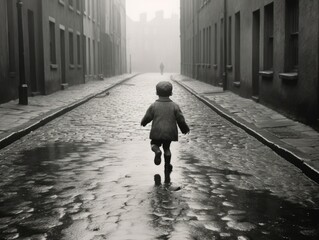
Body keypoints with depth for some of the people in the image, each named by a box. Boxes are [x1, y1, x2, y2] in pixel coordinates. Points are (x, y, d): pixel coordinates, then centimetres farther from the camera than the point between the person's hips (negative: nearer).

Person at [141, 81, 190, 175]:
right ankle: (167, 166, 20)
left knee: (154, 144, 21)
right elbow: (180, 120, -2)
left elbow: (147, 118, 1)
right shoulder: (174, 106, -5)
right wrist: (185, 129, 16)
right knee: (167, 148, 20)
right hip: (169, 132, 1)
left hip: (157, 132, -1)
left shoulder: (154, 106, -7)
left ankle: (157, 151, -12)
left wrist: (143, 123, 24)